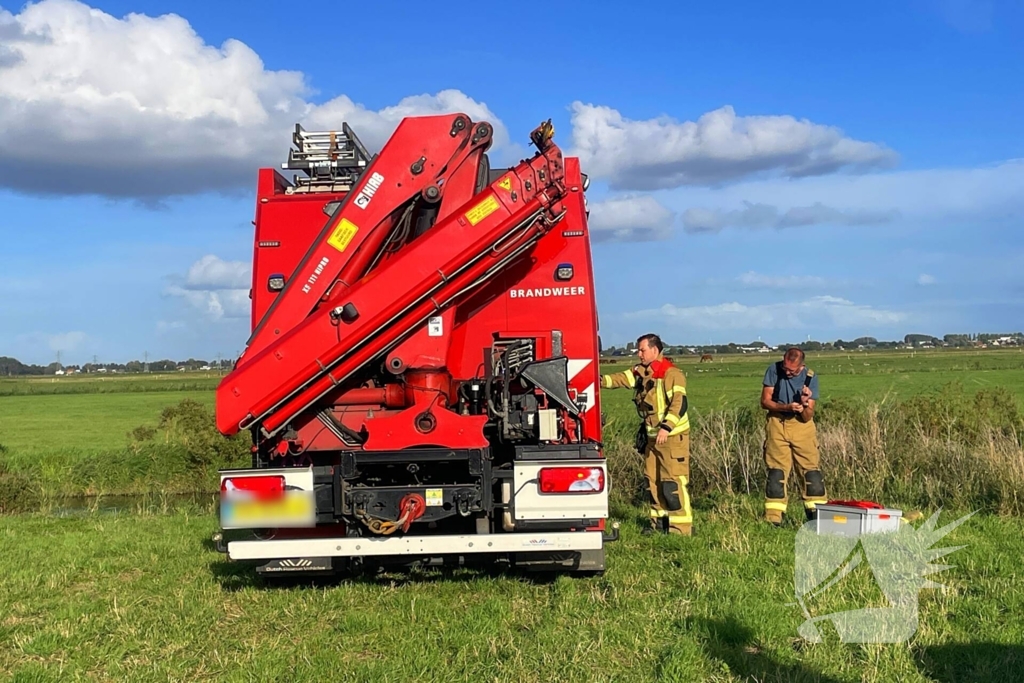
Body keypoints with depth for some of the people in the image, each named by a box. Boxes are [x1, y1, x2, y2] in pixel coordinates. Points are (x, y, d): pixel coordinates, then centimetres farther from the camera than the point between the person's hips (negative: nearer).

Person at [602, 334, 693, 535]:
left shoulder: (672, 374, -16)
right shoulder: (640, 372, 10)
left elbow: (679, 403, -24)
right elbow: (621, 379, 0)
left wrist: (666, 427, -34)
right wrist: (600, 380, -18)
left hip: (673, 436, -9)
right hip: (651, 436, 9)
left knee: (673, 481, -9)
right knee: (652, 479, 14)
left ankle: (681, 526, -4)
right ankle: (660, 522, 24)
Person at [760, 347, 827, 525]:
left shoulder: (810, 378, -12)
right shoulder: (774, 370, -12)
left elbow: (808, 417, -10)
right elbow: (765, 401, -9)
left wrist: (805, 405, -33)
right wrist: (787, 407, -25)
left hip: (802, 425, 0)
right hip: (777, 423, 0)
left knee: (811, 469, -5)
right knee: (776, 472, -1)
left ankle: (817, 515, 1)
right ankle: (773, 518, 3)